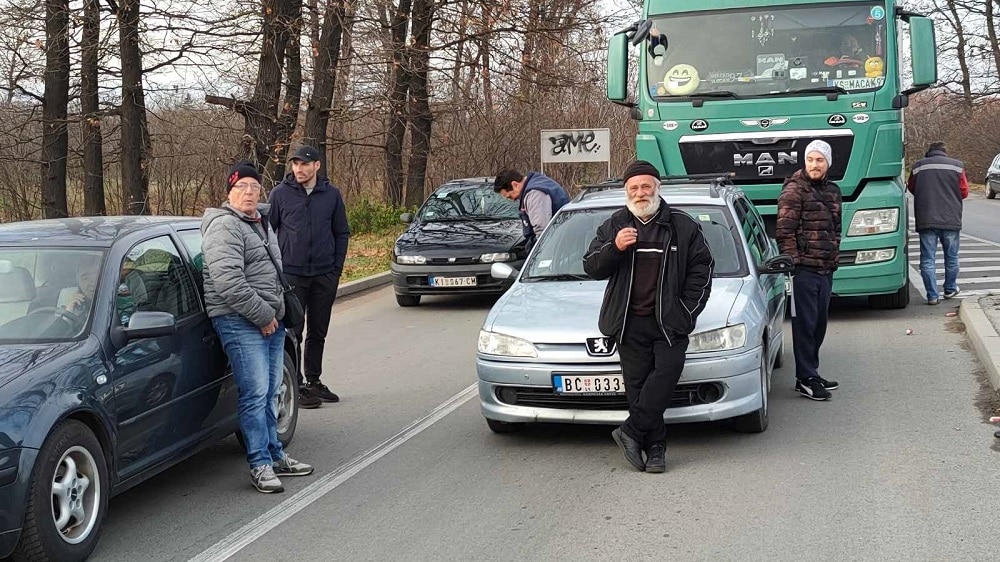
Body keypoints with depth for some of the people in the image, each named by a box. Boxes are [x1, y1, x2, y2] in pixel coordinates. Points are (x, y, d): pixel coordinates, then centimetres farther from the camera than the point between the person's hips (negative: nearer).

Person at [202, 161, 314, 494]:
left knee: (270, 393, 14)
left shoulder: (262, 223, 18)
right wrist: (262, 315, -17)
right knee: (255, 394, -9)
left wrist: (275, 313, 17)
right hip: (240, 321, -9)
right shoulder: (225, 226, -12)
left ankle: (274, 456, 23)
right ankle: (260, 465, -3)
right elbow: (228, 280, -22)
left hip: (271, 321, 9)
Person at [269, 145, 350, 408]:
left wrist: (337, 268, 3)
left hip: (325, 276, 2)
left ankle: (313, 381, 23)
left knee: (318, 333, 11)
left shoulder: (331, 194, 4)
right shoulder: (280, 193, -2)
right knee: (292, 332, -1)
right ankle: (295, 386, 5)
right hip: (291, 275, -2)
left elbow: (342, 233, 10)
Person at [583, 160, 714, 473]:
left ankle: (631, 431, -11)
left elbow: (702, 268, 9)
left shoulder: (682, 226, 9)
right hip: (630, 322, 1)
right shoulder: (613, 227, 14)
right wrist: (614, 248, -14)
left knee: (667, 371, -19)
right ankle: (655, 447, 2)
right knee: (638, 384, -4)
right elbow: (591, 267, 7)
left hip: (669, 320, -1)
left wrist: (688, 310, -1)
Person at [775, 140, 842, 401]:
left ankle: (811, 373, 23)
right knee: (805, 324, -5)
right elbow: (784, 231, -13)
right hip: (804, 269, -8)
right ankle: (805, 379, 0)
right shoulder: (794, 191, -9)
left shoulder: (832, 191, 15)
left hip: (826, 269, 8)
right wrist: (793, 262, -16)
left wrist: (834, 256, 15)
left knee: (819, 324, 13)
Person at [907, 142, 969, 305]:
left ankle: (932, 295, -1)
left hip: (926, 221, 0)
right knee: (951, 257, 17)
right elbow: (964, 192, 6)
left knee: (927, 259, 3)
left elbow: (911, 188, 16)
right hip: (951, 220, 0)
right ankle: (950, 289, 30)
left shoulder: (918, 167, 4)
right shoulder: (957, 166, 3)